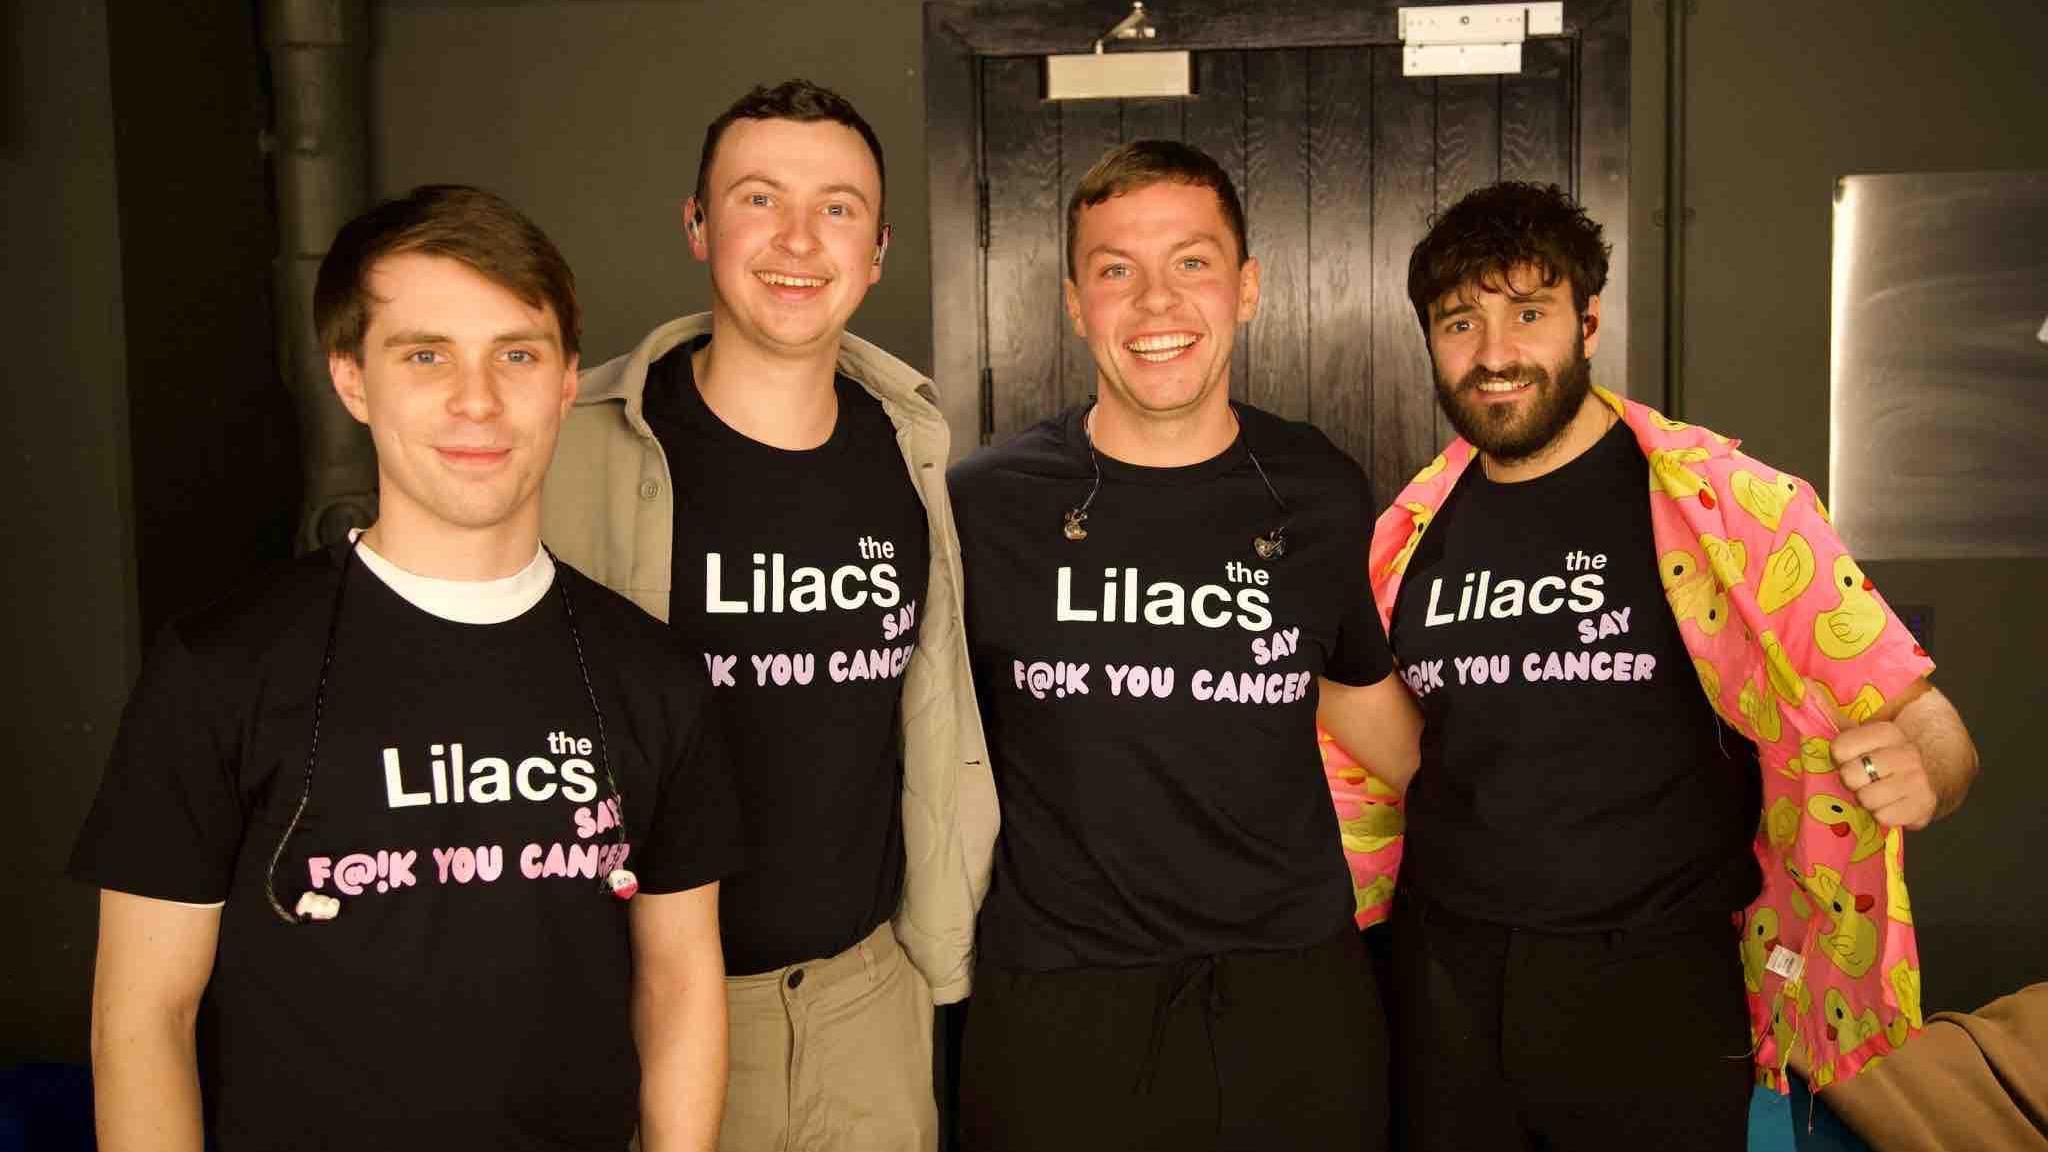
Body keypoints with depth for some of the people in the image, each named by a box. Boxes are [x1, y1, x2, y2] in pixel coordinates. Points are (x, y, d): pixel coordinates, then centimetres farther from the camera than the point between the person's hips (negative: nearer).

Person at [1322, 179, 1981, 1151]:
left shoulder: (1720, 504, -9)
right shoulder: (1411, 533, 3)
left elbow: (1926, 724, -8)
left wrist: (1917, 771, -29)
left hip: (1651, 994, -3)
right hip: (1443, 984, 4)